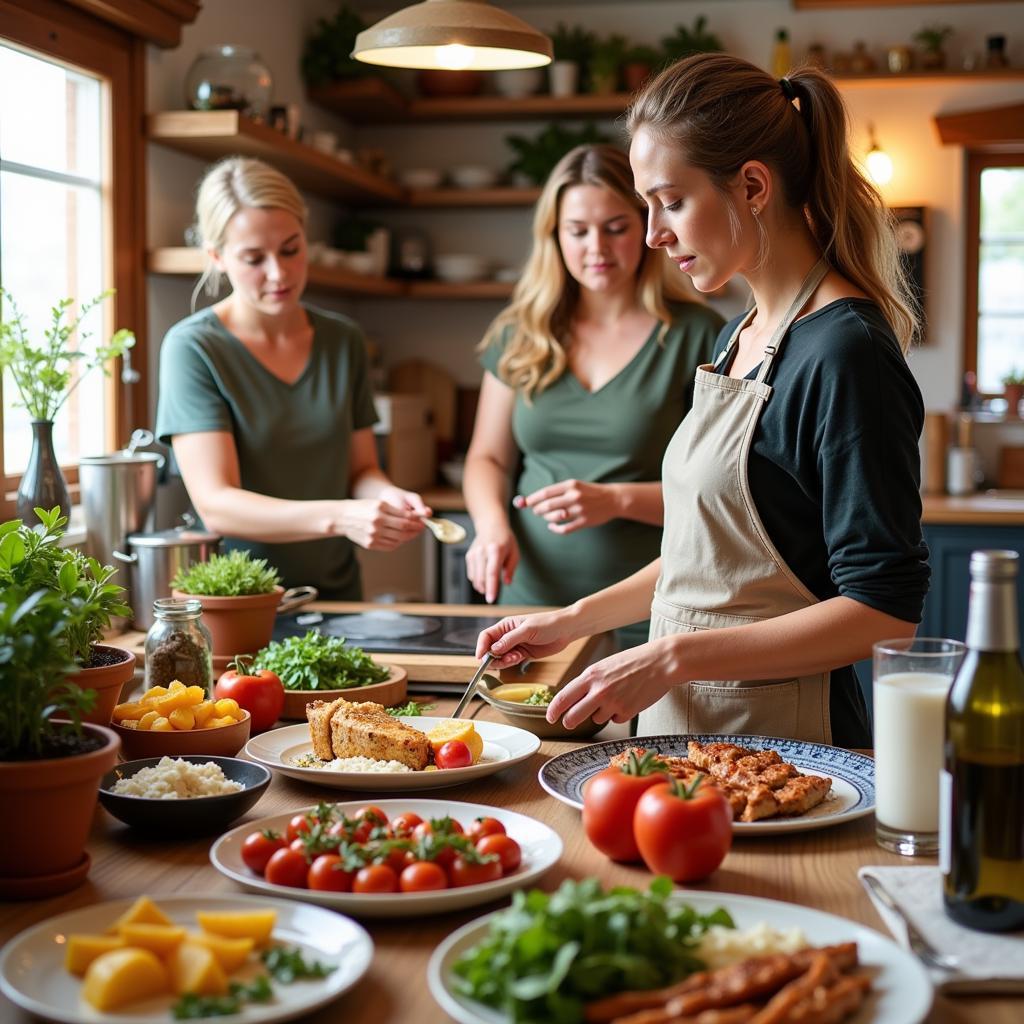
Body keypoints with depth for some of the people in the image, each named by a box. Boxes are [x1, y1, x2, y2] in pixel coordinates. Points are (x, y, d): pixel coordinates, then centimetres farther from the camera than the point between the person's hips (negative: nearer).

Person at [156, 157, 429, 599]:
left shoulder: (343, 341, 7)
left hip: (336, 595, 3)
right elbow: (216, 505, -15)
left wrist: (391, 497, -9)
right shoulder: (192, 347, -7)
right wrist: (339, 517, -28)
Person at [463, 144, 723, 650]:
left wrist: (617, 500, -18)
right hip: (532, 596, 3)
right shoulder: (519, 336, 8)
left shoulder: (696, 335, -4)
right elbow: (488, 458, 14)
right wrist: (491, 523, -6)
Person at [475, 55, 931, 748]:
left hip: (781, 739, -8)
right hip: (683, 718, 8)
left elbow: (885, 611, -21)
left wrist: (669, 659, -24)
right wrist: (576, 620, 13)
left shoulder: (847, 352, -18)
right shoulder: (739, 338, 9)